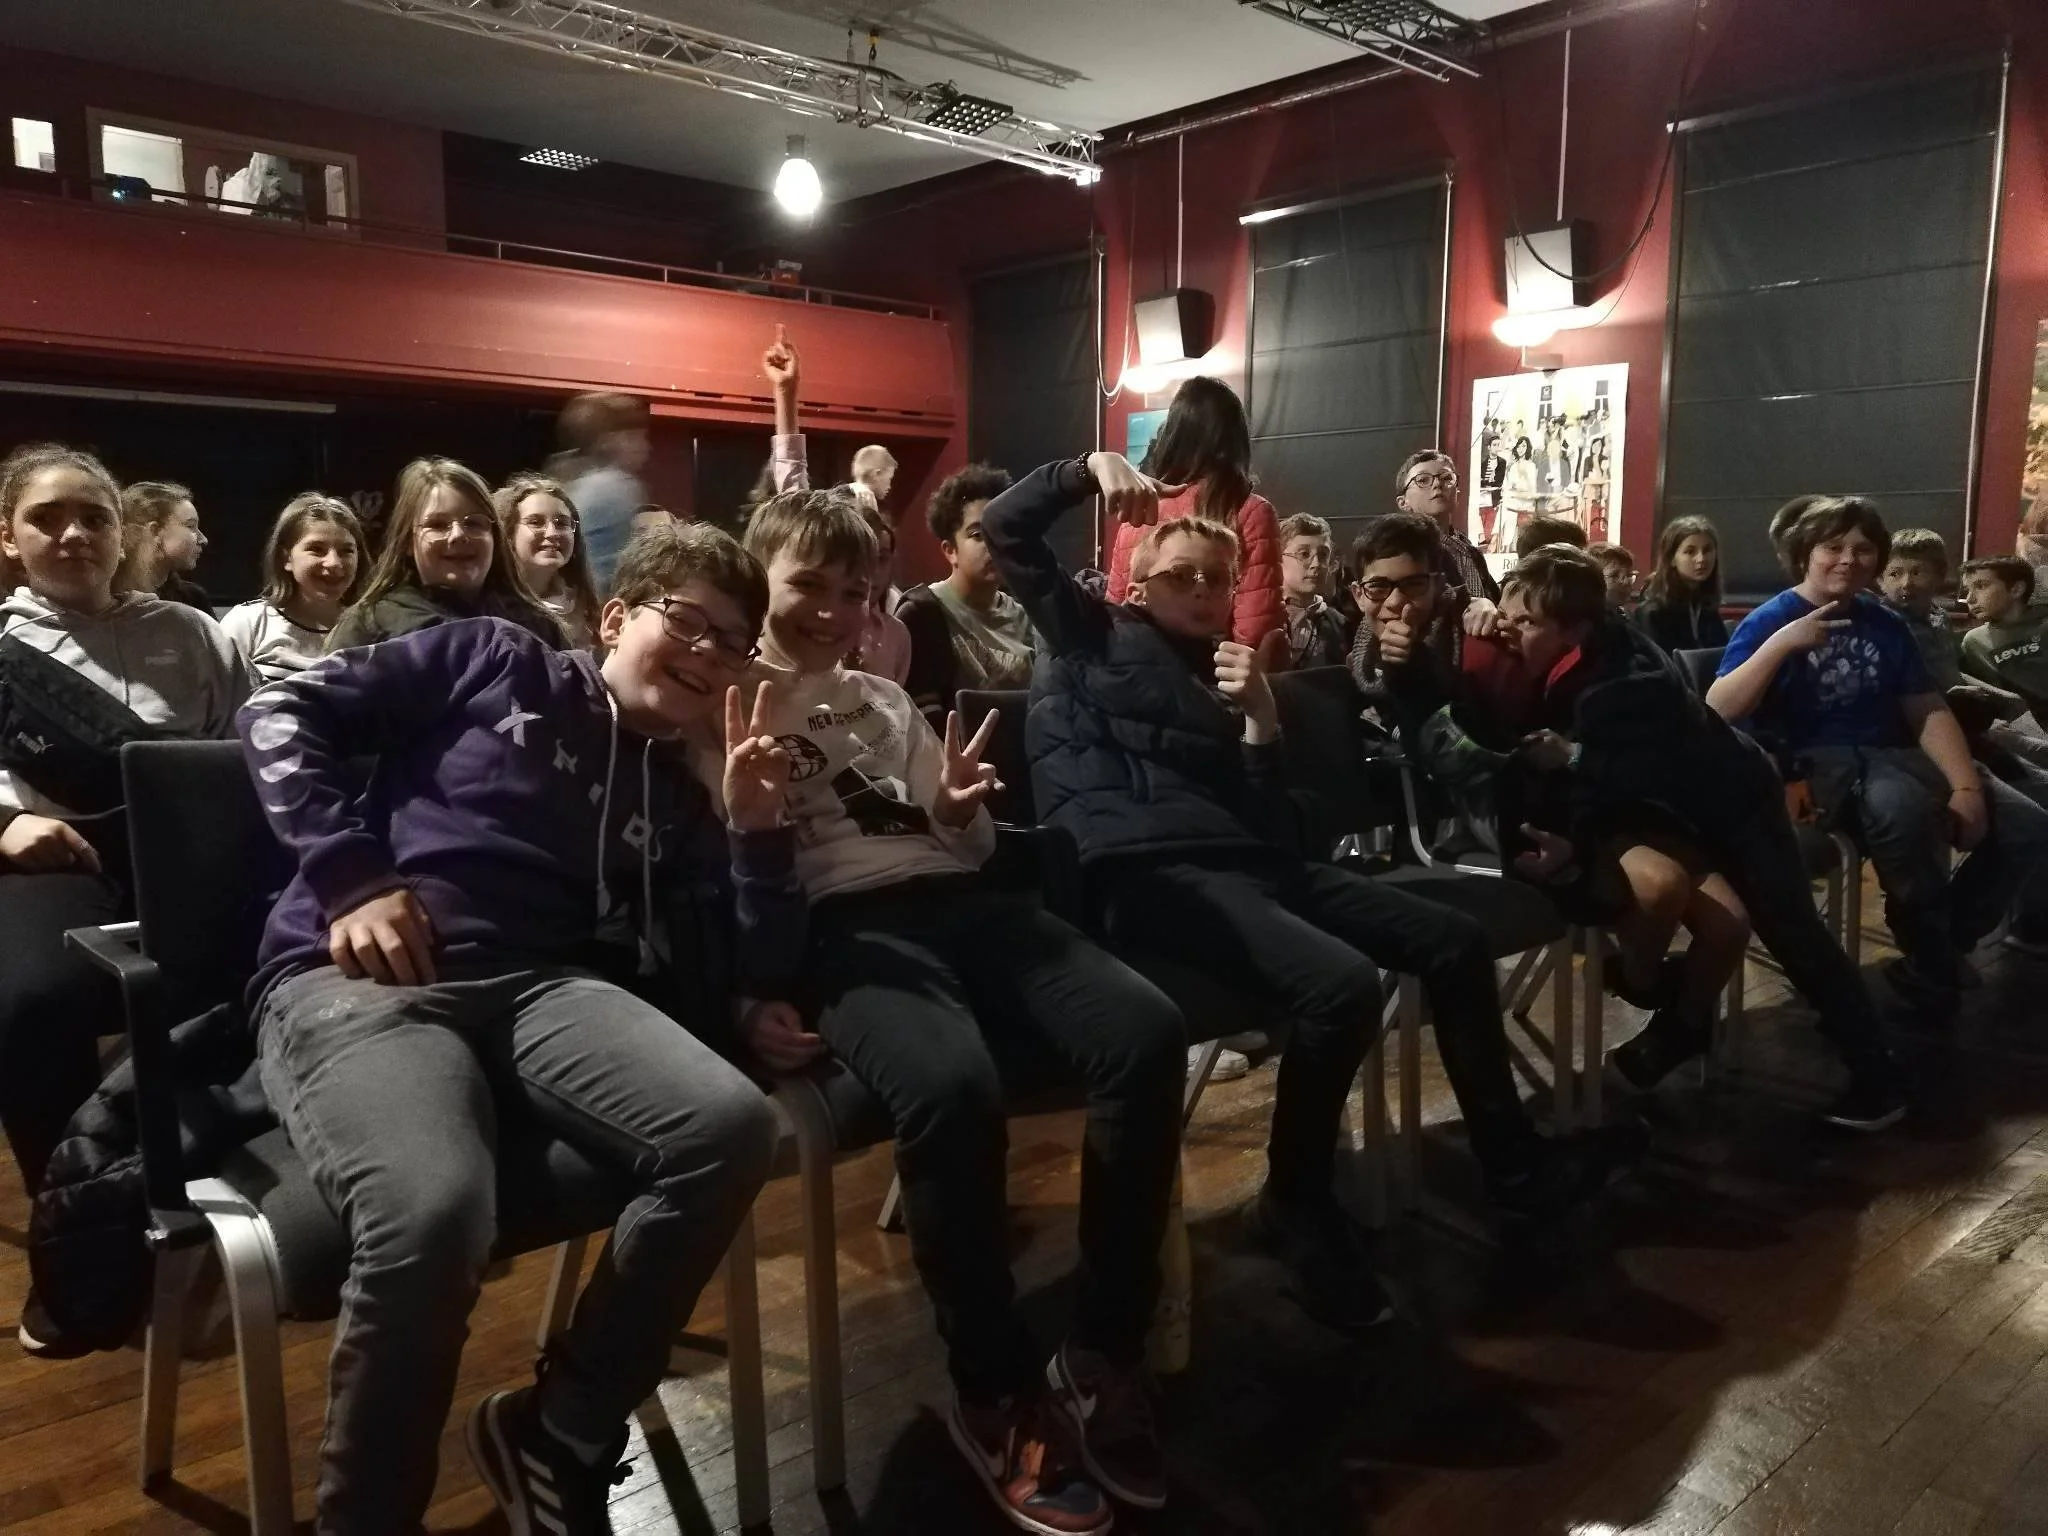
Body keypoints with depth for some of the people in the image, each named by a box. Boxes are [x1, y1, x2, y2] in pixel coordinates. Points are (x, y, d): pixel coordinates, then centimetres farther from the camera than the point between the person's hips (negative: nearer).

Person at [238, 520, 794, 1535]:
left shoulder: (676, 800, 22)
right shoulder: (496, 662, 15)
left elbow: (754, 981, 15)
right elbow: (282, 713, 9)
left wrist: (759, 828, 3)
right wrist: (352, 874, -4)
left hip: (537, 988, 4)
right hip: (350, 979, -4)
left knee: (731, 1129, -26)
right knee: (434, 1211, -37)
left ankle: (562, 1433, -6)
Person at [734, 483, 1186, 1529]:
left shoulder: (887, 703, 28)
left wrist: (960, 813, 2)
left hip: (960, 900, 6)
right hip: (844, 926, -5)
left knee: (1146, 1033, -22)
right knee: (954, 1086, -37)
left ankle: (1103, 1357, -7)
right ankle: (996, 1396, -12)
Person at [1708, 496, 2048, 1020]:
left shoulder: (1885, 624, 13)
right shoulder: (1770, 621, -3)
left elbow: (1929, 712, 10)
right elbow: (1718, 713, -16)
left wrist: (1966, 786, -6)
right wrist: (1781, 644, -24)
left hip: (1890, 757, 7)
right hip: (1811, 763, -6)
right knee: (1904, 806, -38)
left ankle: (1943, 948, 9)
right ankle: (1932, 964, -15)